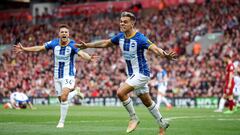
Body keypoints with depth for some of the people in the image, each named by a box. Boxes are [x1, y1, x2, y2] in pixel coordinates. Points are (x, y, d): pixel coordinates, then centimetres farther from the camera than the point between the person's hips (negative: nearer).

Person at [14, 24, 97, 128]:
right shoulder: (54, 43, -4)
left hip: (69, 75, -5)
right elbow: (39, 48, 4)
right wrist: (24, 49, 4)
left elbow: (81, 53, -33)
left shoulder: (73, 45, -16)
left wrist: (89, 58, -54)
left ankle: (61, 121, -6)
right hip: (57, 76, 5)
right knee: (62, 100, 8)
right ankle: (75, 92, 39)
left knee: (64, 97, -21)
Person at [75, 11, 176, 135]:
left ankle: (133, 118, -2)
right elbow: (105, 43, 16)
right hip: (132, 74, 8)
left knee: (121, 92, -21)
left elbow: (154, 48, -34)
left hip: (141, 73, -8)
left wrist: (166, 55, -53)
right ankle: (162, 124, 31)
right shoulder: (121, 37, 1)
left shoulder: (139, 38, -22)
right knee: (147, 102, 16)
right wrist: (87, 45, 17)